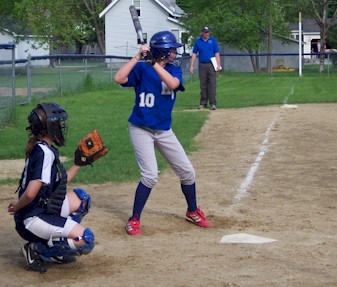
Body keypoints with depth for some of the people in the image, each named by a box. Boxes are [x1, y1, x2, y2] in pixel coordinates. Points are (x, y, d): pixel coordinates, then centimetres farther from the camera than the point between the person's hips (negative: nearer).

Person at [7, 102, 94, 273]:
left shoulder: (40, 149, 11)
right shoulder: (45, 153, -19)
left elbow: (59, 182, 22)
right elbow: (31, 193, -27)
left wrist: (78, 164, 22)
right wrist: (17, 207, -8)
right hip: (32, 219, -10)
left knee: (80, 198, 22)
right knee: (86, 239, -16)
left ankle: (55, 243, 14)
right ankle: (37, 250, -3)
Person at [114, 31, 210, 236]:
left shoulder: (174, 70, 2)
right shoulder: (141, 69, -9)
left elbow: (172, 83, -21)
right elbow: (119, 78, -25)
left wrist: (154, 63, -26)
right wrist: (138, 57, -25)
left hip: (164, 130, 5)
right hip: (141, 130, -5)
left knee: (187, 172, 8)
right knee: (150, 176, -16)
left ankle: (193, 211, 31)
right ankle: (134, 220, -2)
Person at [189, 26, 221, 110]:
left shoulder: (213, 40, 4)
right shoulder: (198, 41, 7)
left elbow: (217, 53, 2)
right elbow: (194, 54, 8)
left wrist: (218, 65, -7)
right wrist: (191, 66, 1)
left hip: (211, 65, -2)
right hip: (202, 65, 2)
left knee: (212, 84, -7)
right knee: (203, 85, 6)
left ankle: (213, 103, -8)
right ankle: (203, 103, 13)